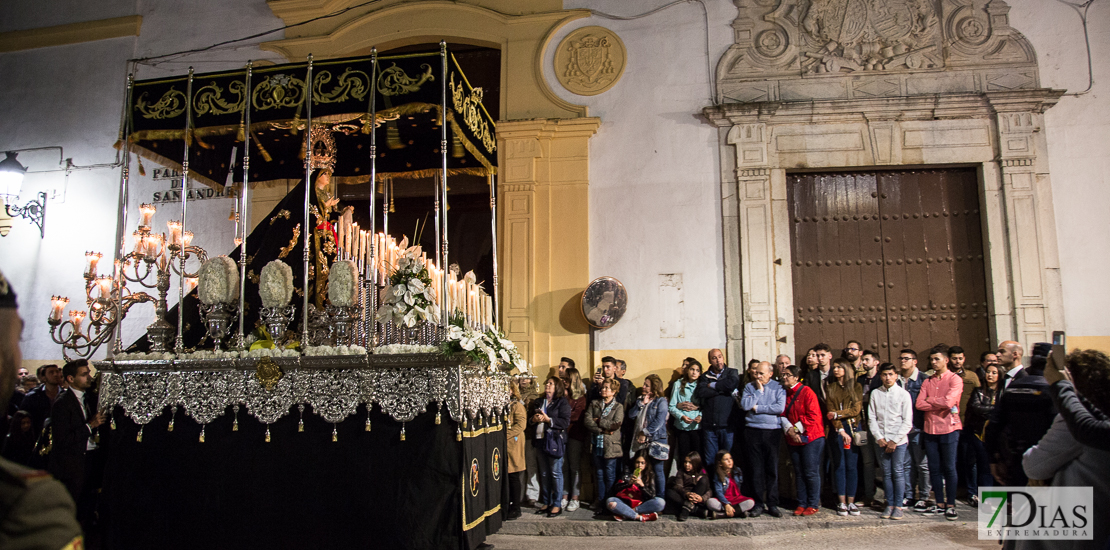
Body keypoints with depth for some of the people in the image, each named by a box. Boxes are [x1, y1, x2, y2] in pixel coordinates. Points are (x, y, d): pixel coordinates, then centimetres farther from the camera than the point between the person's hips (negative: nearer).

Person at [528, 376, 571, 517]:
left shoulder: (562, 402, -1)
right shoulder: (538, 402, 17)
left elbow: (565, 422, -12)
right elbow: (529, 421, 20)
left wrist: (548, 419, -16)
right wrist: (533, 419, -3)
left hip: (555, 440, -6)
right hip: (540, 440, 6)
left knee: (556, 473, -3)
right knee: (544, 473, 10)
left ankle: (557, 504, 4)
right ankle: (545, 502, 18)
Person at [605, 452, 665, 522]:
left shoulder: (650, 475, 7)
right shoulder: (627, 474, 7)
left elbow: (652, 495, -2)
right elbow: (615, 489, -2)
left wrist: (642, 485, -17)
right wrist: (628, 483, -16)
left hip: (642, 504, 1)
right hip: (626, 502, 0)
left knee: (661, 502, -28)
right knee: (610, 502, -29)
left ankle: (627, 514, -27)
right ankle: (640, 517, -31)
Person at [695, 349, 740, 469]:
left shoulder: (732, 372, 7)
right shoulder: (705, 376, 11)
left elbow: (732, 383, -17)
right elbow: (699, 393, -8)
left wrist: (713, 385, -5)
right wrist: (722, 389, -9)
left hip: (727, 424, -2)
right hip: (709, 425, 2)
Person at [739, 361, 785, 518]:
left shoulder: (778, 387, 4)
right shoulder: (749, 387, 8)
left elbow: (780, 408, -11)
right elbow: (744, 405, -7)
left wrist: (757, 408, -7)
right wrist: (759, 391, -5)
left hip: (772, 431, -1)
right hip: (753, 431, 1)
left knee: (772, 469, 3)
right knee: (756, 469, 3)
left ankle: (772, 504, 12)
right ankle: (758, 504, 10)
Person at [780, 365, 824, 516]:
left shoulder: (807, 392, -10)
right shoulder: (785, 393, 8)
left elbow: (813, 416, -14)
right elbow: (783, 414, 7)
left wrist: (797, 428, -14)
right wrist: (789, 429, -10)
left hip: (811, 438, -6)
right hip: (794, 440, 6)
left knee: (811, 473, -1)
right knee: (799, 473, 10)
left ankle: (813, 505, 9)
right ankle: (802, 504, 17)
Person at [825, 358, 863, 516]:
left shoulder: (856, 387, 7)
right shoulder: (830, 387, 9)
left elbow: (856, 409, -2)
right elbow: (831, 410, -1)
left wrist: (837, 414, -11)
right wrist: (841, 430, -12)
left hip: (853, 427, -1)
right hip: (837, 429, 1)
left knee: (851, 465, -1)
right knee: (839, 465, 1)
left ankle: (851, 501, 4)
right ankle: (841, 502, 4)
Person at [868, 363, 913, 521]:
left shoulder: (903, 394, -2)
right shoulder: (875, 393, 5)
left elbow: (907, 422, -4)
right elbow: (872, 418, 6)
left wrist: (894, 440, -8)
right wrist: (879, 438, -5)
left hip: (899, 440, -2)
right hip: (882, 440, 2)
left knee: (898, 472, -2)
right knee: (886, 473, 5)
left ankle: (899, 506, 6)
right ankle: (890, 505, 12)